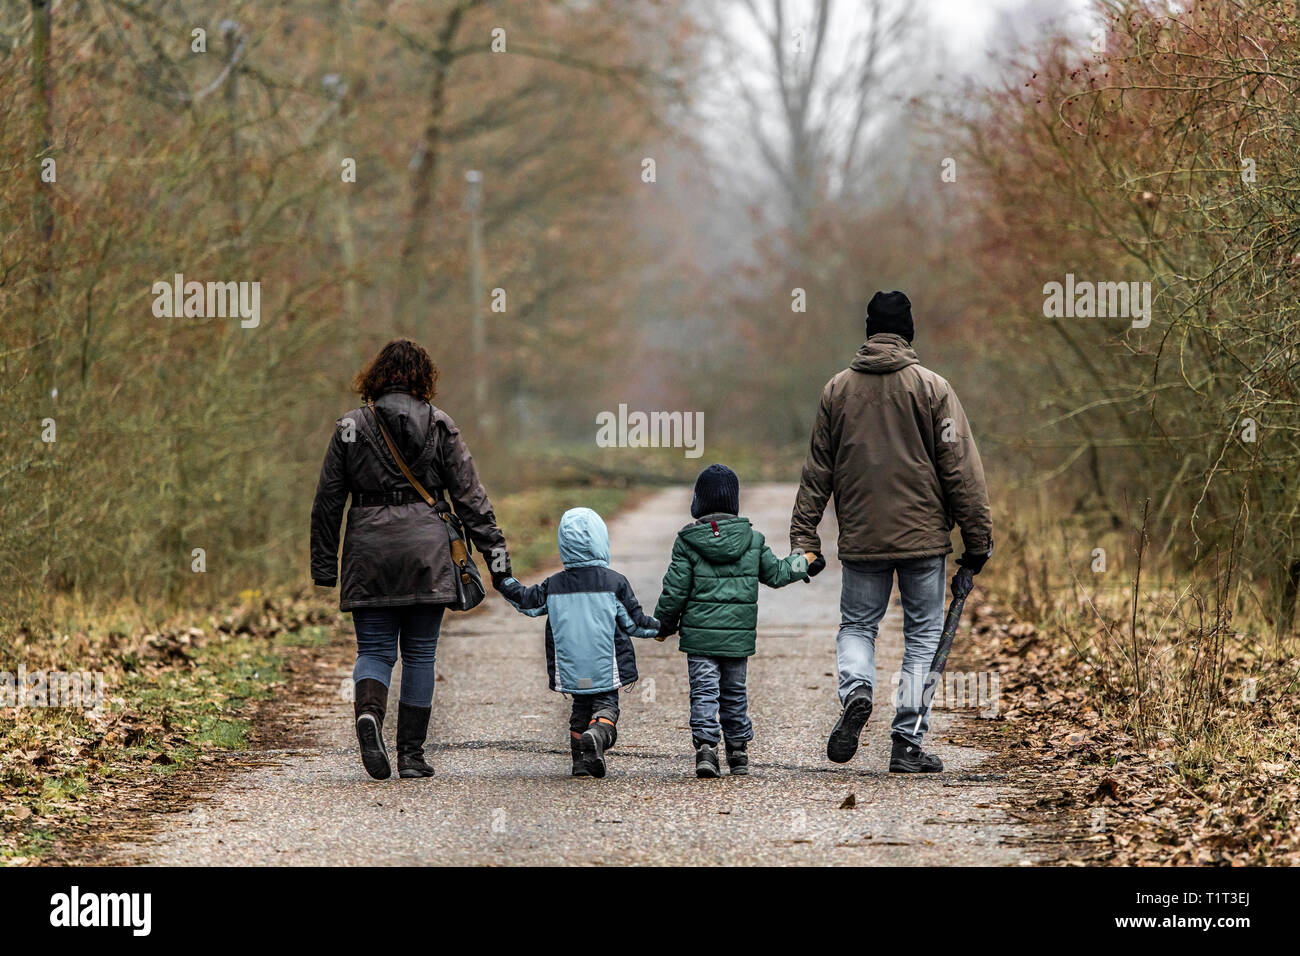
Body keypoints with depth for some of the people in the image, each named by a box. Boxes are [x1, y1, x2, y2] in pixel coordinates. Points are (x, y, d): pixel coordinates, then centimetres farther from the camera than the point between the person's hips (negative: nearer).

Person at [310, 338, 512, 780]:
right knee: (420, 654, 8)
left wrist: (324, 567, 10)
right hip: (426, 552, 0)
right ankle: (412, 753, 8)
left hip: (369, 553, 0)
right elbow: (469, 495, 1)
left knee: (374, 649, 7)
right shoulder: (440, 427, 2)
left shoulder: (351, 428, 3)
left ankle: (368, 711, -24)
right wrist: (495, 550, 6)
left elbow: (327, 503, 4)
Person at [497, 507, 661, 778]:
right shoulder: (614, 582, -6)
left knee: (580, 709, 17)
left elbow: (528, 602, 14)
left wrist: (504, 583, 30)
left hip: (571, 671, 3)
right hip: (605, 670, -3)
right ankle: (597, 736, -30)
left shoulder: (554, 585, 0)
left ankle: (580, 761, 10)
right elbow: (634, 622, -2)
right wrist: (660, 628, 16)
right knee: (606, 706, 2)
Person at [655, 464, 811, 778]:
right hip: (739, 634, 2)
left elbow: (675, 589, -5)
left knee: (704, 691, -1)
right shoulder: (752, 539, 1)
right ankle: (738, 751, 19)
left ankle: (705, 744, -18)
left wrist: (664, 625, 8)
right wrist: (802, 563, 31)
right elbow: (775, 574, 12)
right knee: (734, 692, 15)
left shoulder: (687, 541, -5)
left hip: (700, 634, -2)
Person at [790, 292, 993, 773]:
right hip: (923, 535, -2)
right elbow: (960, 468, -5)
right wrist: (977, 536, 0)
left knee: (856, 625, 16)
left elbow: (817, 471, 6)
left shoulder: (837, 389, 4)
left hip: (861, 536, 2)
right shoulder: (932, 387, -4)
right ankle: (908, 743, 2)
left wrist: (804, 536, 11)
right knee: (923, 635, 6)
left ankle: (855, 690, -15)